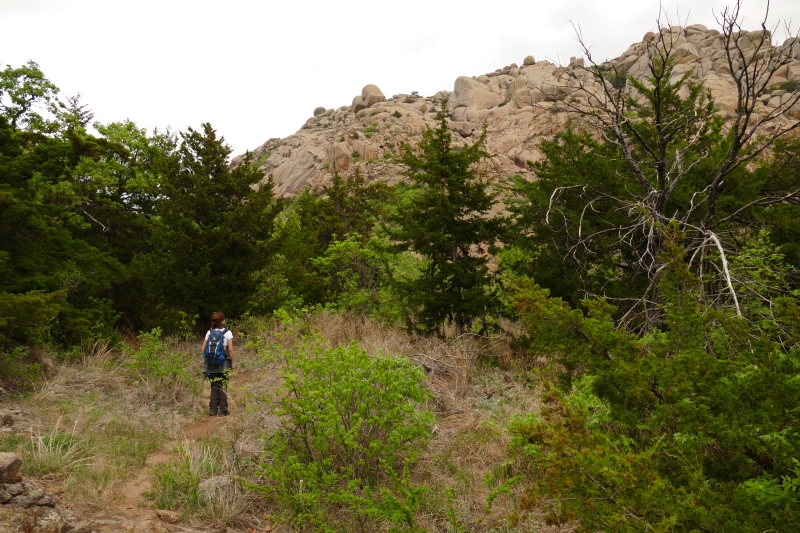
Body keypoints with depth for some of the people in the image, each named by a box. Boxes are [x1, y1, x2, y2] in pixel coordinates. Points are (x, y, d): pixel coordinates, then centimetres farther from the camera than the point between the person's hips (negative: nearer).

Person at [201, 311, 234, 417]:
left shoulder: (209, 332, 5)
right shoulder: (227, 332, -5)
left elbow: (203, 349, 2)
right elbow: (230, 349, -10)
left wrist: (208, 359, 13)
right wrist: (232, 362, -1)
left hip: (211, 364, 3)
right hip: (224, 364, -3)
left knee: (214, 387, 11)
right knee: (223, 387, 4)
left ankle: (213, 410, 12)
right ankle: (223, 410, 6)